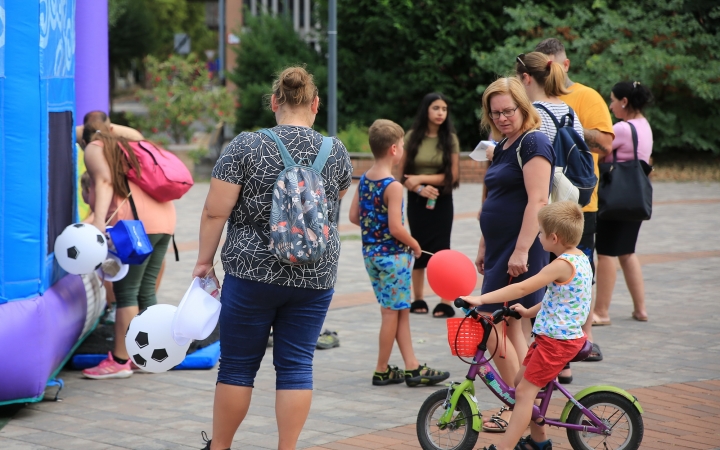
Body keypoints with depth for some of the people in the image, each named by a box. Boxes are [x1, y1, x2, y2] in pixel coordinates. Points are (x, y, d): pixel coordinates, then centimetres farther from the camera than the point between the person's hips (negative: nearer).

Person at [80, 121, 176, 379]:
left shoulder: (95, 149, 7)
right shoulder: (125, 147, 30)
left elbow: (105, 181, -9)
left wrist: (99, 220, -21)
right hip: (164, 217, 8)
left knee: (126, 291, -6)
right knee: (146, 290, 12)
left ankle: (120, 361, -5)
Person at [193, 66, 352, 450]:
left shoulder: (246, 146, -7)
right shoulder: (336, 152, 2)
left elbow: (215, 212, -8)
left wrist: (204, 261, 3)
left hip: (253, 274, -2)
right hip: (315, 277, 2)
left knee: (238, 365, 9)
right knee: (296, 366, 6)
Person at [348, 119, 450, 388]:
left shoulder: (364, 181, 4)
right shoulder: (393, 186, -19)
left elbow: (354, 217, 9)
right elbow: (396, 228, -22)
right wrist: (414, 245, -6)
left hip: (371, 252, 8)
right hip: (393, 254, -8)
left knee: (400, 311, 13)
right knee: (392, 313, 3)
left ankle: (412, 367, 15)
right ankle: (381, 371, 11)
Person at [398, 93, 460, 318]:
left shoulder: (450, 139, -2)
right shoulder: (412, 137, -1)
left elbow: (453, 175, -7)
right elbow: (402, 173, -1)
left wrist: (422, 178, -12)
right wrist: (419, 188, -17)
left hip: (441, 201, -1)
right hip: (416, 200, 1)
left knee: (440, 248, -4)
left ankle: (446, 302, -3)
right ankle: (418, 299, 15)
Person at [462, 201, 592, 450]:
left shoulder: (562, 265, -21)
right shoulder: (580, 258, 8)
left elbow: (521, 288, -25)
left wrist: (481, 299, -23)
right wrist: (529, 312, 22)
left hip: (556, 340, -10)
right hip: (569, 335, 10)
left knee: (524, 391, -8)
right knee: (522, 382, 18)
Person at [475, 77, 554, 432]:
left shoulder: (533, 143, -12)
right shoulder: (502, 147, 17)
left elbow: (537, 200, -20)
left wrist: (521, 250, -24)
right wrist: (484, 248, 22)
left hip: (521, 252, -10)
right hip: (500, 250, 10)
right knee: (510, 328, 10)